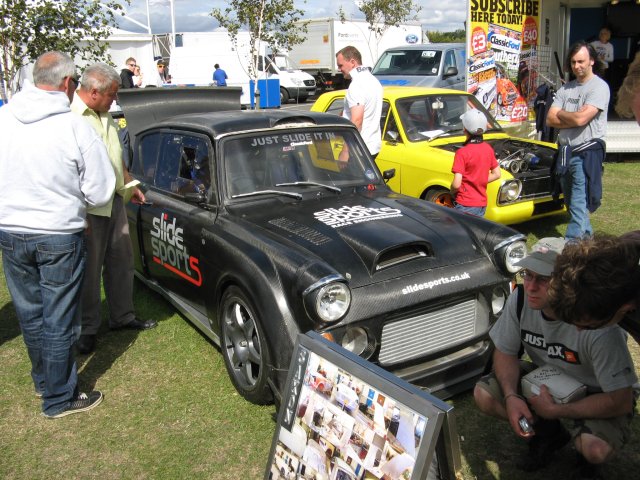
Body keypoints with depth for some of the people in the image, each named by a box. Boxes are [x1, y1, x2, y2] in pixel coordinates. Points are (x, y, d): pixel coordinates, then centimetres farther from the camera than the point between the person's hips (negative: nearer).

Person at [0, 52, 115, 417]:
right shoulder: (76, 127, -16)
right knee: (59, 321, 9)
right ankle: (59, 398, 22)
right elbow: (100, 193, -13)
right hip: (59, 236, -4)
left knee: (29, 313, 21)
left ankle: (44, 379, 40)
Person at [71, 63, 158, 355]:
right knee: (89, 270, 4)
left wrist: (129, 184, 26)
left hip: (115, 201, 9)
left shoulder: (104, 114, 10)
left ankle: (122, 316, 33)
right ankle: (87, 329, 20)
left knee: (121, 260, 17)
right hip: (88, 208, -8)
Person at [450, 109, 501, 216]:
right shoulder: (488, 149, 1)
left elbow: (456, 184, -22)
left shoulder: (462, 153, -19)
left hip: (465, 205, -6)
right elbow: (496, 174, 9)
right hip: (482, 204, 6)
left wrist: (452, 192, -2)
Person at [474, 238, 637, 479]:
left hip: (595, 394, -4)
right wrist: (511, 397, -25)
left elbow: (621, 402, -28)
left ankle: (587, 458, 8)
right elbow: (505, 352, -6)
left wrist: (554, 410, -25)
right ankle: (550, 434, 11)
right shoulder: (520, 299, -20)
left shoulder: (598, 325, -35)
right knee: (484, 395, -17)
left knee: (596, 449, -34)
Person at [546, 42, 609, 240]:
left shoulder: (599, 87, -8)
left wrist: (560, 114, -1)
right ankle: (586, 235, 35)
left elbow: (580, 119, -19)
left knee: (579, 204, -10)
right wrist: (574, 118, -10)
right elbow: (550, 120, 3)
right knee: (571, 202, 18)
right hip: (565, 151, 8)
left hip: (587, 152, -8)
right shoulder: (566, 88, 13)